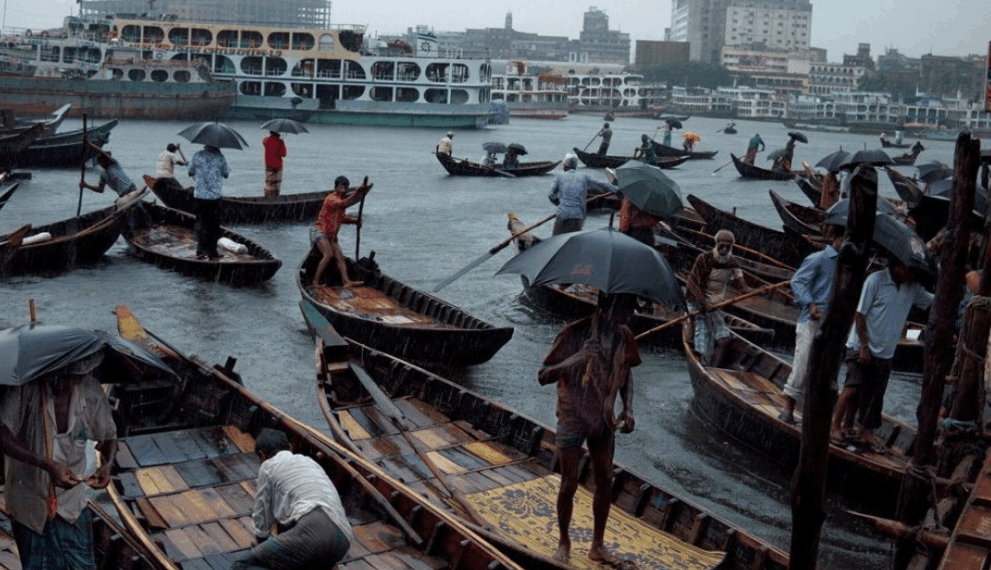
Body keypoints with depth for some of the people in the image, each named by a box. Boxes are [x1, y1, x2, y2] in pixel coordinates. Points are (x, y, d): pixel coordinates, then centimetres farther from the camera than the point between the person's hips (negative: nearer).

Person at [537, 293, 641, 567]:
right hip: (573, 419, -5)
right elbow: (543, 376, -22)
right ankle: (563, 542, 25)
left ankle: (598, 545, 25)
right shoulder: (574, 333, -22)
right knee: (569, 484, 4)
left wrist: (628, 409, -4)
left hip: (604, 420, 5)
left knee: (605, 481, 10)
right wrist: (577, 358, -37)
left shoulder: (624, 336, -6)